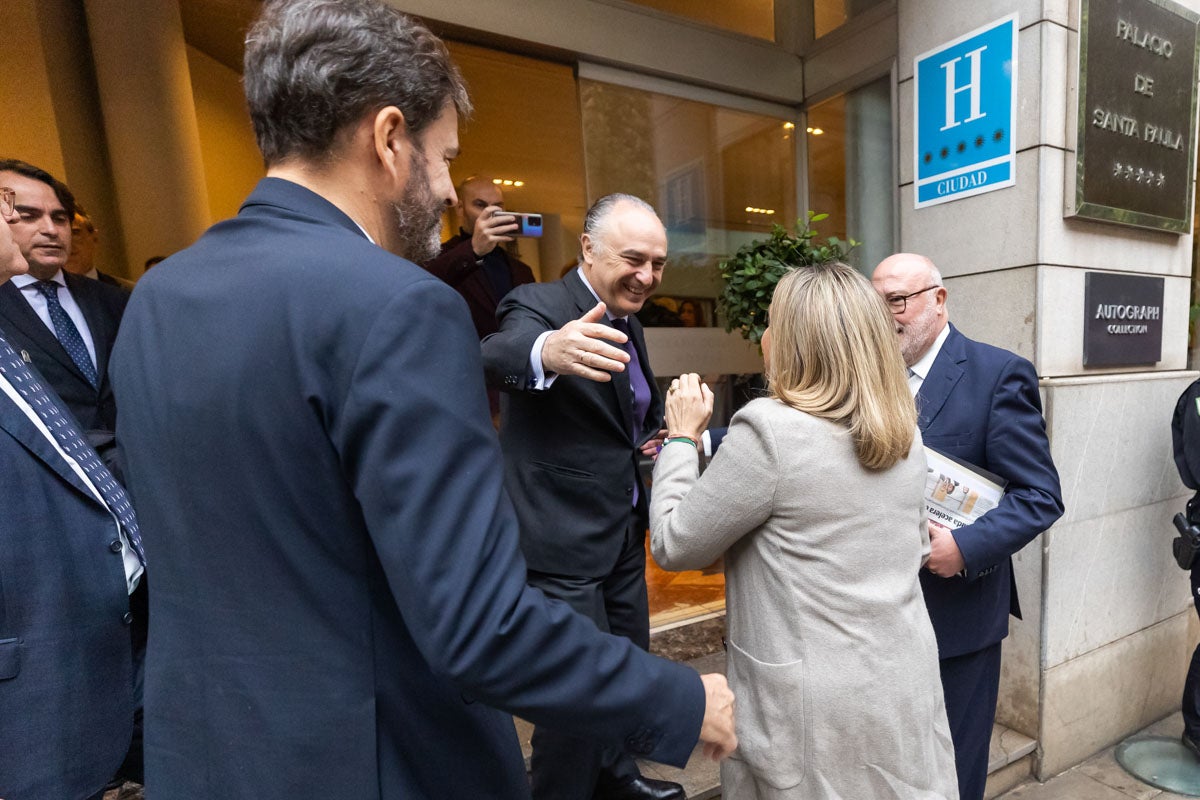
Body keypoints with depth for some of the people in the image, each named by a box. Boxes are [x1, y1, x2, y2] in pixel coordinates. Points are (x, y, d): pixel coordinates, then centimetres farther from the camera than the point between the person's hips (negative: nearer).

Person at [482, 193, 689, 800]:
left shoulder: (627, 321, 8)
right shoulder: (538, 305, -17)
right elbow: (499, 357, -40)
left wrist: (657, 439, 3)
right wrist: (547, 353, -61)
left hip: (624, 531, 9)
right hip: (562, 540, -8)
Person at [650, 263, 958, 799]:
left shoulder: (770, 430, -23)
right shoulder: (904, 434, 0)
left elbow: (672, 545, -16)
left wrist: (682, 437, -5)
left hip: (816, 708, -6)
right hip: (906, 690, 7)